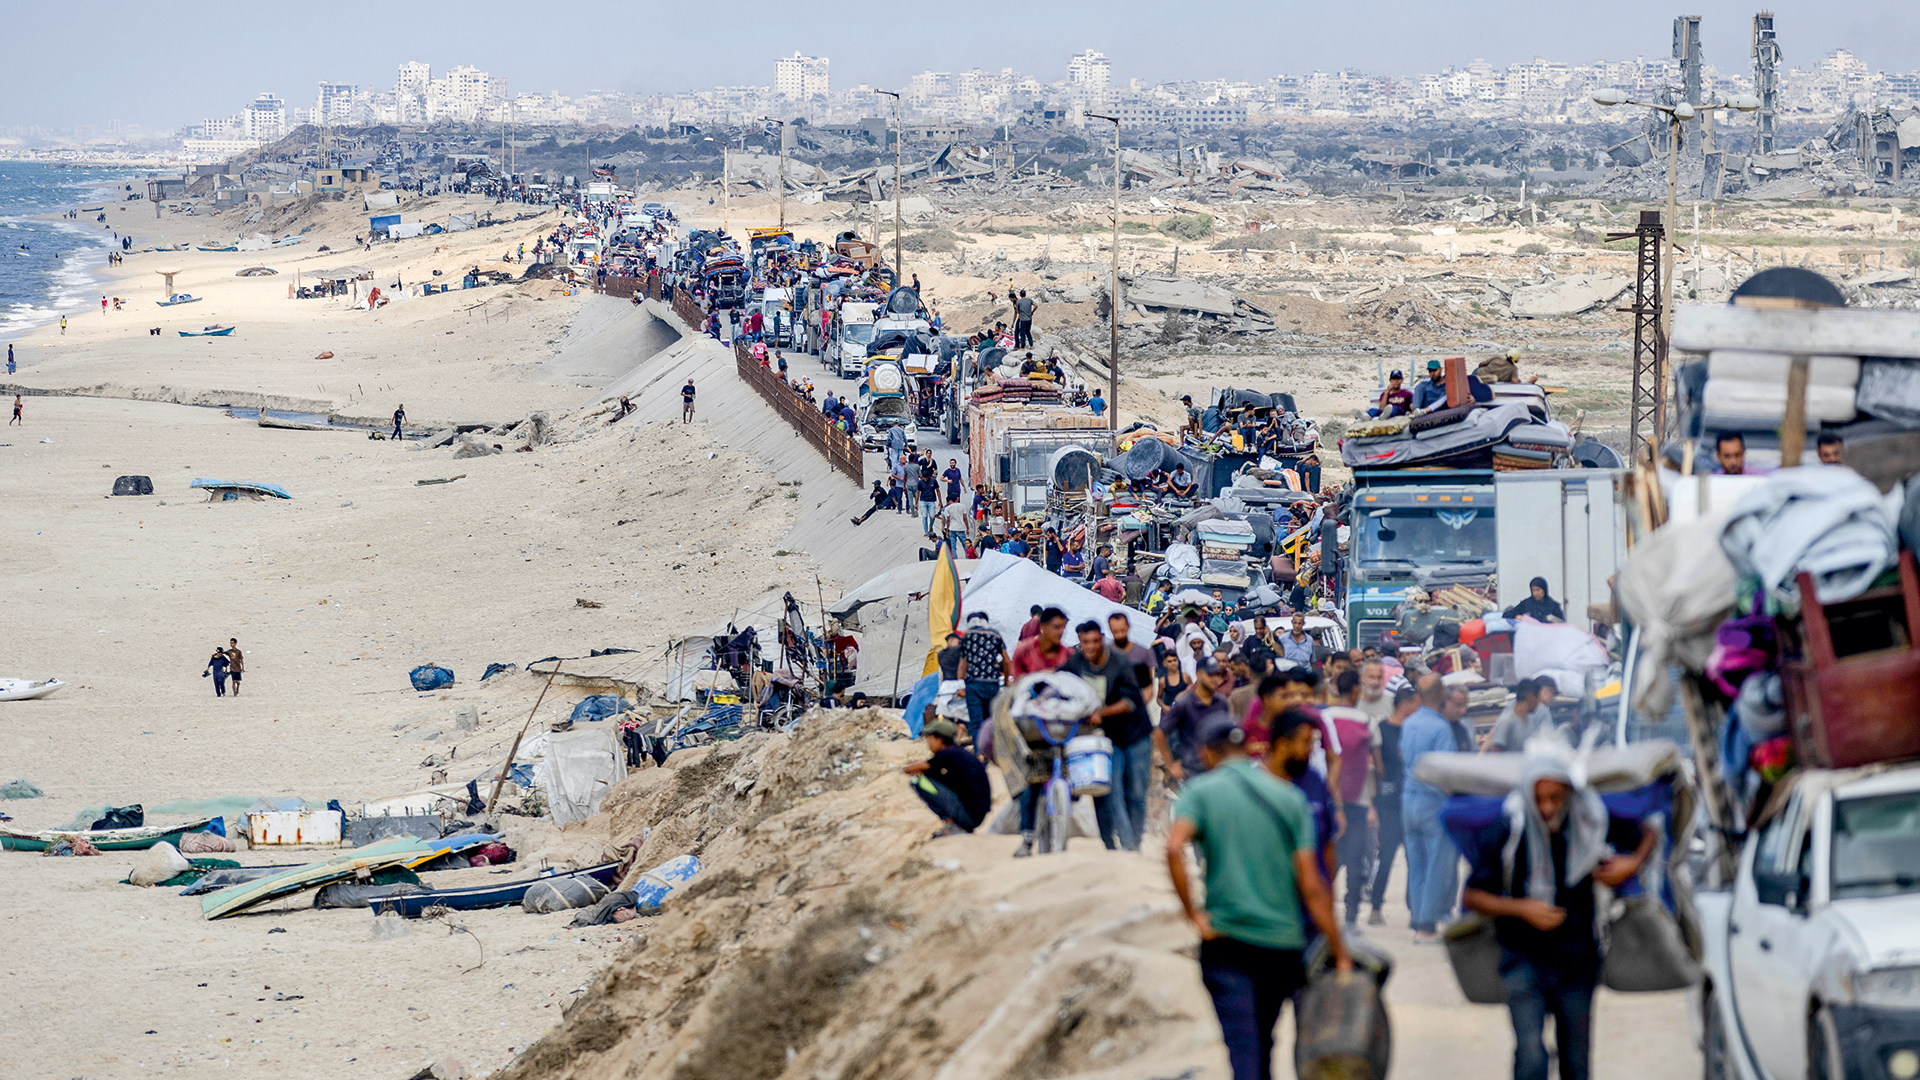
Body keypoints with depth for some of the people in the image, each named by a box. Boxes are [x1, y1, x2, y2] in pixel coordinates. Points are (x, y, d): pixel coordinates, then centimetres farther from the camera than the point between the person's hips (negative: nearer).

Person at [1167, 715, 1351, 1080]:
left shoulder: (1201, 790, 0)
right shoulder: (1289, 797, 6)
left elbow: (1174, 848, -20)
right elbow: (1311, 886, 1)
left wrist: (1193, 914, -11)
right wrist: (1340, 954, 3)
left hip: (1227, 941, -3)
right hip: (1282, 940, 3)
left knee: (1243, 1049, -7)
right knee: (1262, 1044, 21)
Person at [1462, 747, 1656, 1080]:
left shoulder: (1592, 824, -10)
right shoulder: (1507, 834, -16)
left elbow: (1646, 834, 11)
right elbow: (1472, 897, -8)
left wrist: (1633, 865, -9)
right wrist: (1523, 909, -21)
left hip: (1577, 962, 2)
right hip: (1524, 961, -2)